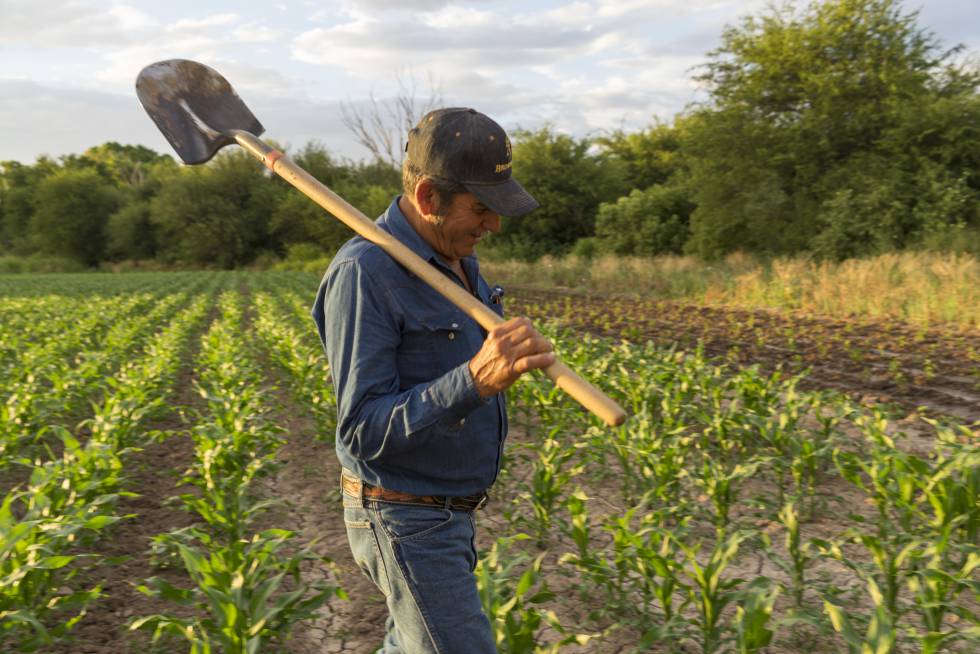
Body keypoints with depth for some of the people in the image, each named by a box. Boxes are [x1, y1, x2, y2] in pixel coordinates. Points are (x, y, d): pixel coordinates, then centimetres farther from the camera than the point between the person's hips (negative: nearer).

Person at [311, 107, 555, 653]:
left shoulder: (455, 257, 4)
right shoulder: (363, 274, -24)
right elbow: (364, 433, -27)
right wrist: (475, 380, -39)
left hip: (449, 514, 9)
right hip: (407, 525, -9)